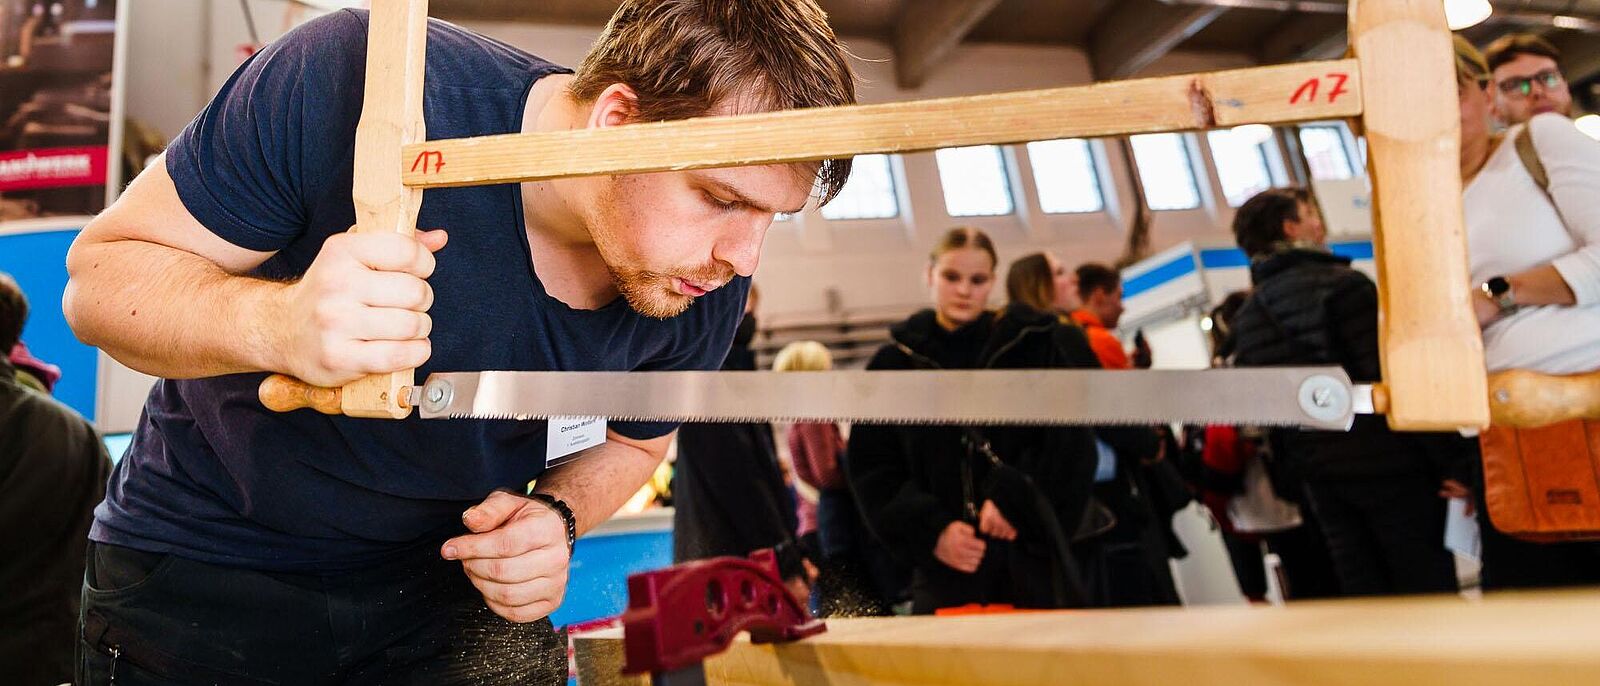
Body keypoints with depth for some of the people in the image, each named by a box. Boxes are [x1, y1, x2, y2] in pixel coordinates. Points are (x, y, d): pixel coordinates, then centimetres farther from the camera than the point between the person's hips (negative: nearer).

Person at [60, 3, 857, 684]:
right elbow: (100, 273, -20)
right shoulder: (349, 81, -30)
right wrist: (278, 323, -41)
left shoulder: (705, 289, -17)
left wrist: (554, 518, -18)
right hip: (207, 556, -1)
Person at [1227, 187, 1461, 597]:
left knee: (1363, 589, 10)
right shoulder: (1341, 284, -9)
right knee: (1429, 589, 0)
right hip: (1384, 461, -6)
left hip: (1318, 474, 7)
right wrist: (1447, 460, -11)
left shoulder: (1245, 316, 11)